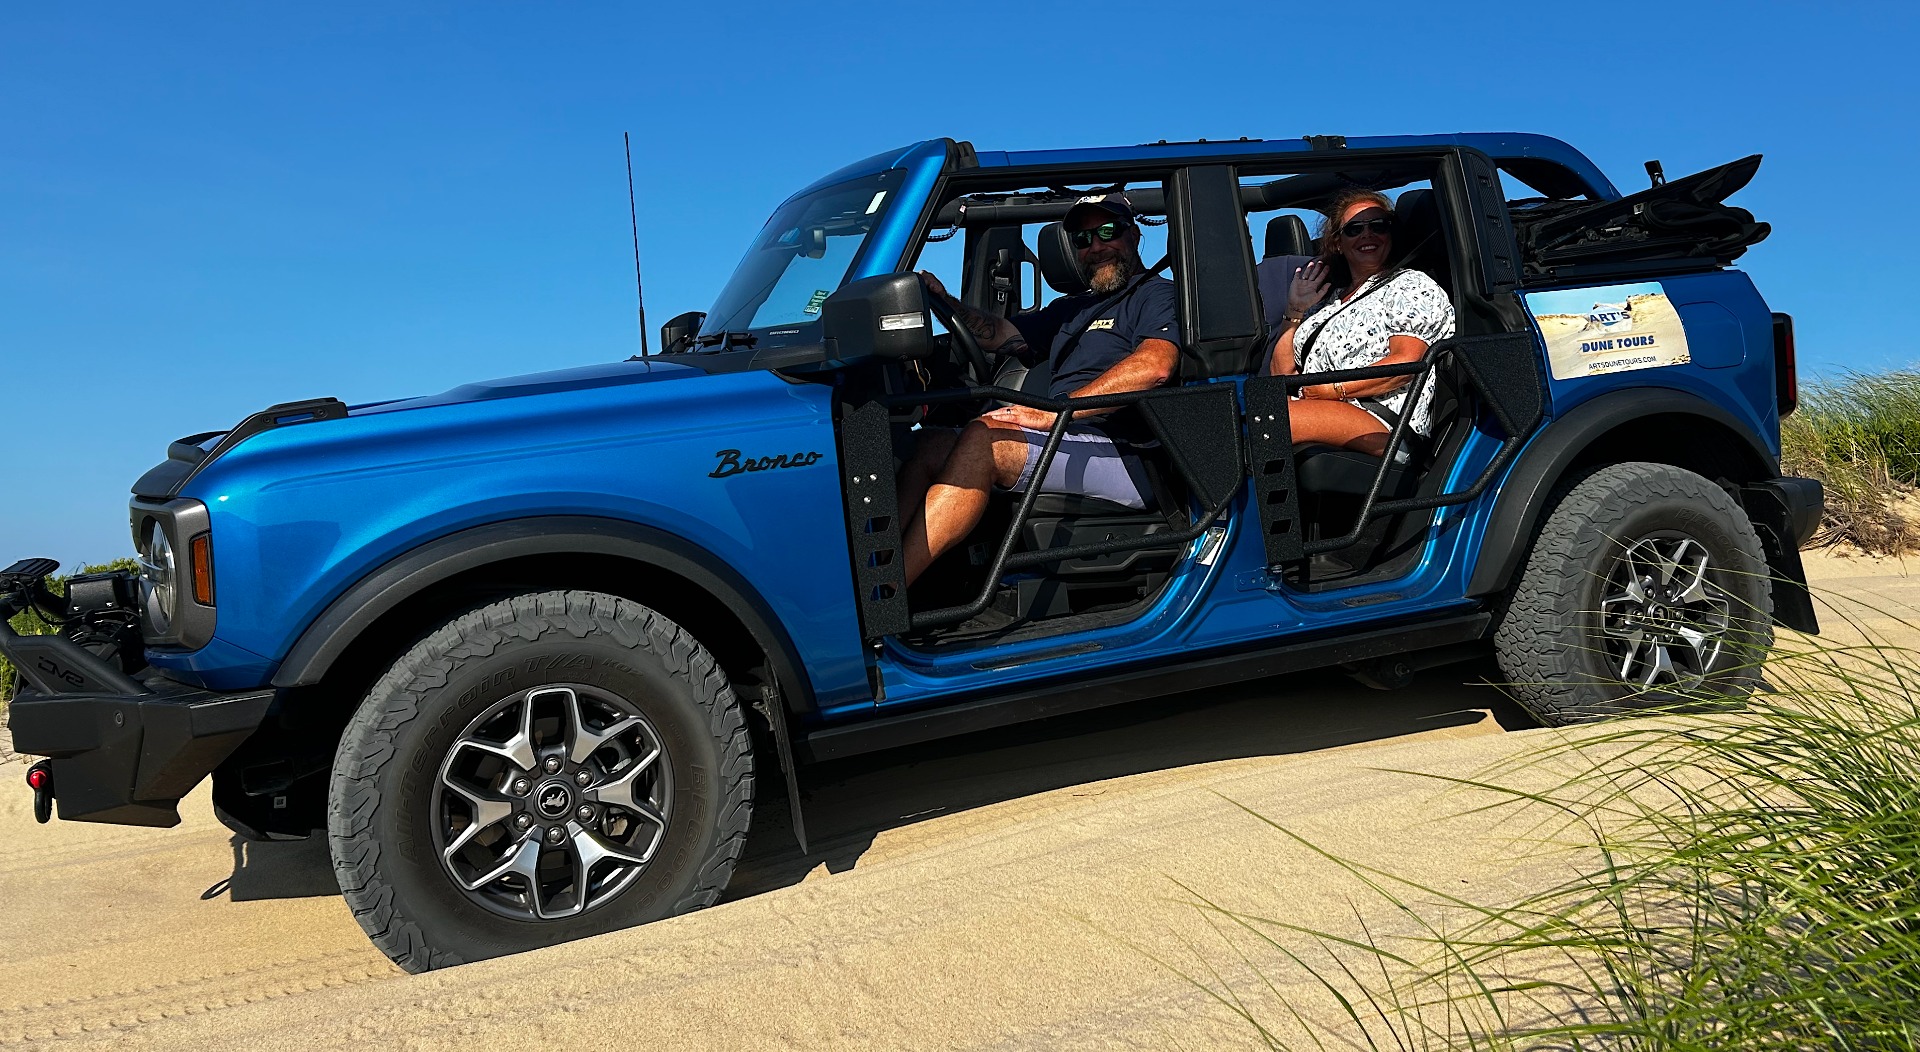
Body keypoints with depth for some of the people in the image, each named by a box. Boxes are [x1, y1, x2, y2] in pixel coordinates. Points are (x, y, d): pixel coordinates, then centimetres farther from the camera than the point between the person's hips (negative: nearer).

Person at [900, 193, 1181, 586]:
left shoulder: (1157, 295, 5)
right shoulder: (1074, 309, 32)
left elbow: (1156, 365, -16)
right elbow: (1000, 334, 28)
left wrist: (1051, 413, -22)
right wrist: (944, 301, 6)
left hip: (1128, 460, -8)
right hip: (1066, 447, 8)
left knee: (982, 438, -29)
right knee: (932, 443, -9)